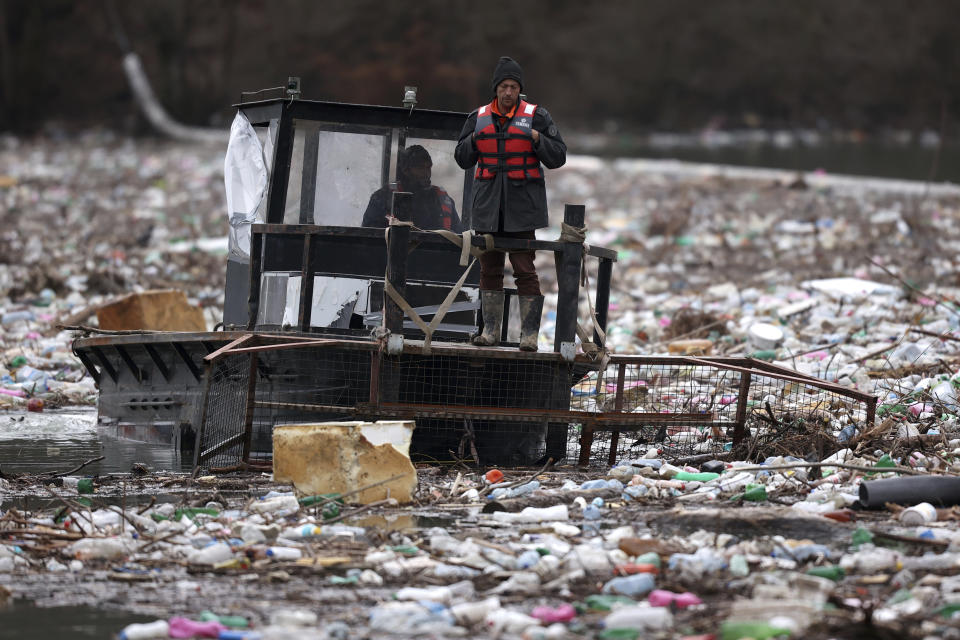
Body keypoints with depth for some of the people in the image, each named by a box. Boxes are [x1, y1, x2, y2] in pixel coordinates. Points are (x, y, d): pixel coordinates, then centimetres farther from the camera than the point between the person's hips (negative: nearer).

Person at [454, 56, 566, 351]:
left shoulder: (536, 116, 1)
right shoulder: (479, 117, 11)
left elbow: (557, 157, 1)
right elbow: (462, 159, 14)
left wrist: (537, 139, -16)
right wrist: (475, 139, -5)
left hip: (522, 205, -4)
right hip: (488, 204, 4)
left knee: (525, 268, -7)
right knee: (489, 268, 5)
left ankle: (529, 332, -5)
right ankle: (490, 329, 12)